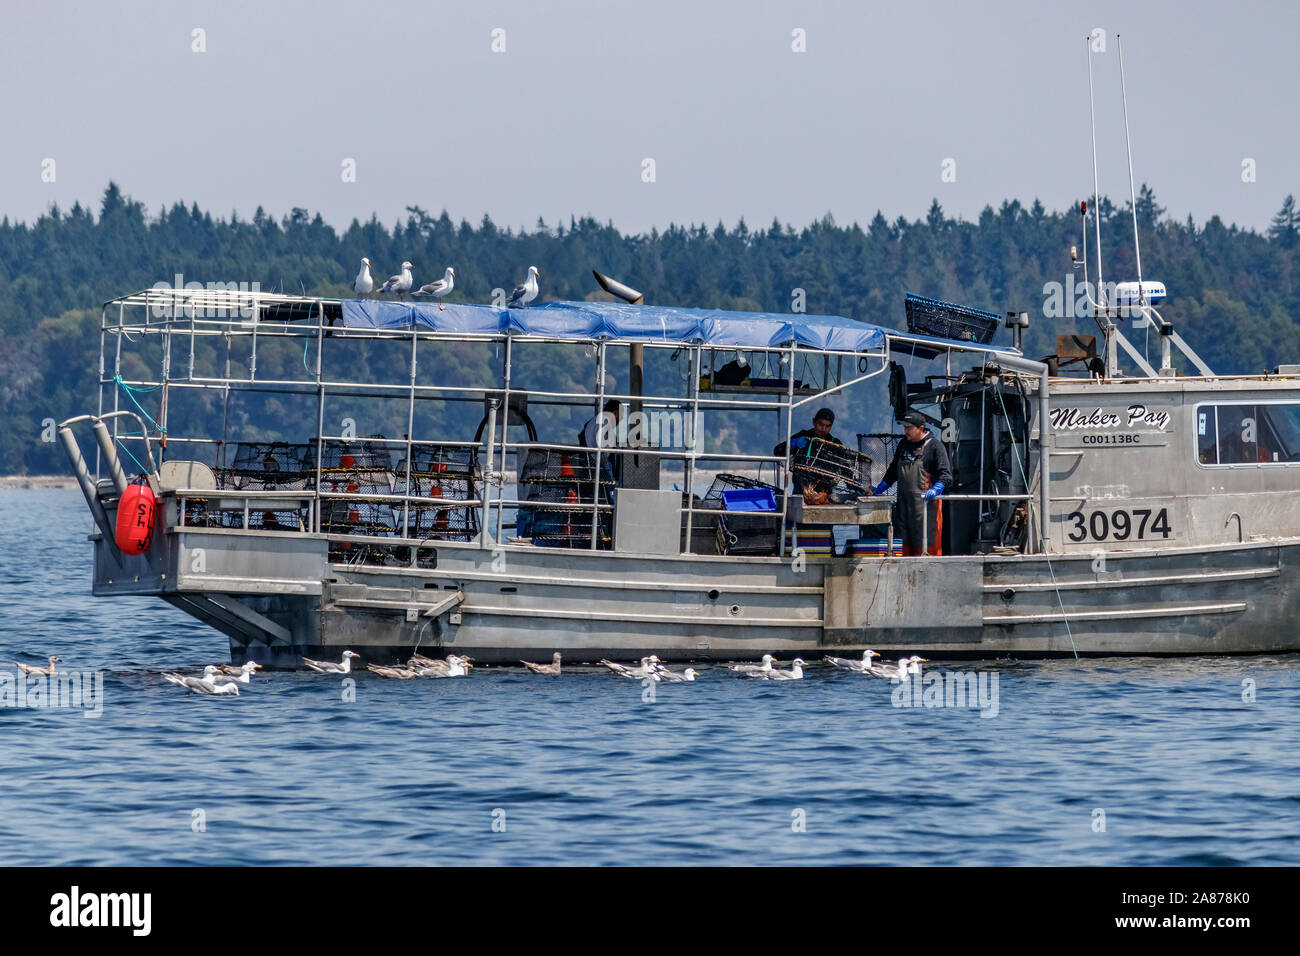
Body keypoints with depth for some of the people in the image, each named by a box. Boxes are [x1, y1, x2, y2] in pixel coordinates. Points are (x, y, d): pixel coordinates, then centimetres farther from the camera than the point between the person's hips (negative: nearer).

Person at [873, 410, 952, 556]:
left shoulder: (934, 445, -4)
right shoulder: (903, 444, 17)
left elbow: (945, 474, -9)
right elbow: (893, 471, 29)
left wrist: (935, 490, -24)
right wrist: (880, 488, 22)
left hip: (925, 502, -7)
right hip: (904, 502, 7)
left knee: (926, 542, -8)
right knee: (907, 542, 8)